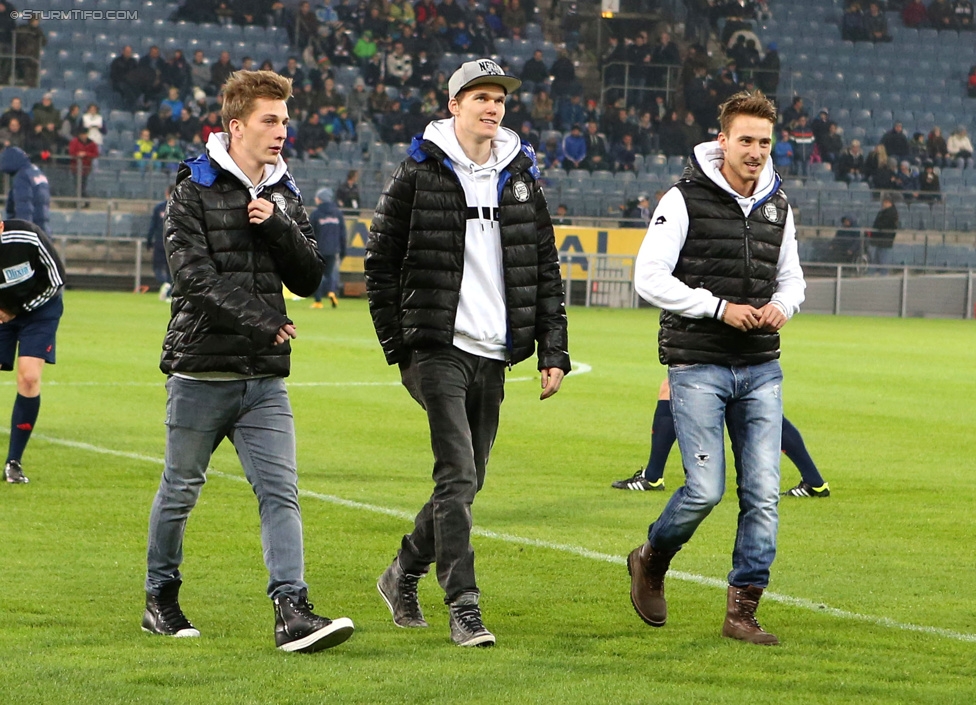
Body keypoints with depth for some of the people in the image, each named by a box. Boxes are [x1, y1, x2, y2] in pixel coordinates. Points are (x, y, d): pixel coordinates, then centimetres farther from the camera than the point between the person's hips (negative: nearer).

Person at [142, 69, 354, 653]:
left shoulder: (286, 196, 12)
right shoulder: (193, 192, -5)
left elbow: (308, 280, 7)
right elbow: (195, 276, -14)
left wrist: (278, 227, -9)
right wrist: (261, 324, -15)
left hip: (266, 377, 4)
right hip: (202, 372, -4)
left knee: (281, 491, -8)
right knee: (180, 492, 8)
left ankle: (292, 611, -14)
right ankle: (161, 601, 25)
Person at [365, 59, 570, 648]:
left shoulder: (522, 178, 11)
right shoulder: (419, 175, -2)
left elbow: (546, 269, 14)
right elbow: (381, 263, 2)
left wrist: (554, 350, 7)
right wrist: (398, 346, -2)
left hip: (493, 356, 5)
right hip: (437, 350, -5)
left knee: (465, 481, 11)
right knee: (459, 477, -15)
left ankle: (404, 575, 32)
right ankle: (464, 609, -14)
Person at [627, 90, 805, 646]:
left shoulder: (779, 206, 11)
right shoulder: (685, 200, -6)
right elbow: (650, 277, -10)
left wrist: (781, 305, -2)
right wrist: (719, 307, -16)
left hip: (761, 370, 5)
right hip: (698, 366, -5)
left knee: (763, 492, -3)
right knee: (705, 490, -10)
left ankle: (742, 611, 3)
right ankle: (651, 561, 19)